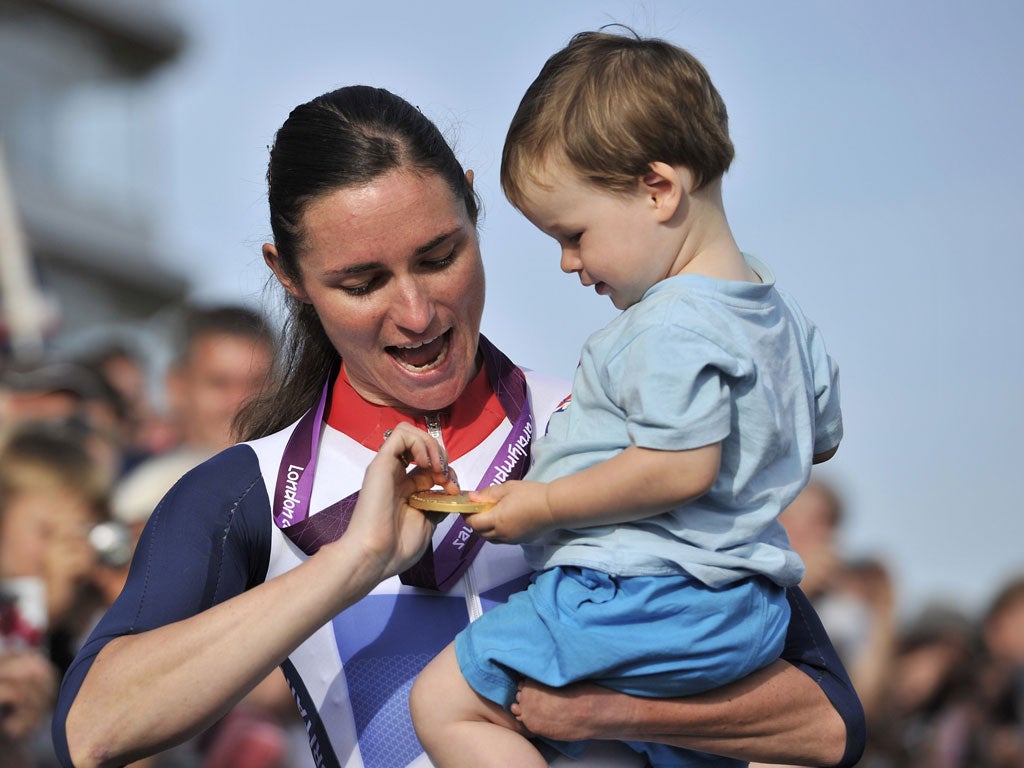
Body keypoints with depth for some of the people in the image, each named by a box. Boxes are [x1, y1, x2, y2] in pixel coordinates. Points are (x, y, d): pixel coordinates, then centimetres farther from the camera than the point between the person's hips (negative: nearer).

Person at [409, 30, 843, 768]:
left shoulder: (672, 327, -20)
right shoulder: (782, 312, 12)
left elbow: (680, 470, -27)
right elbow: (822, 438, 23)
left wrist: (543, 504, -17)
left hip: (643, 597, -11)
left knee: (445, 704, -11)